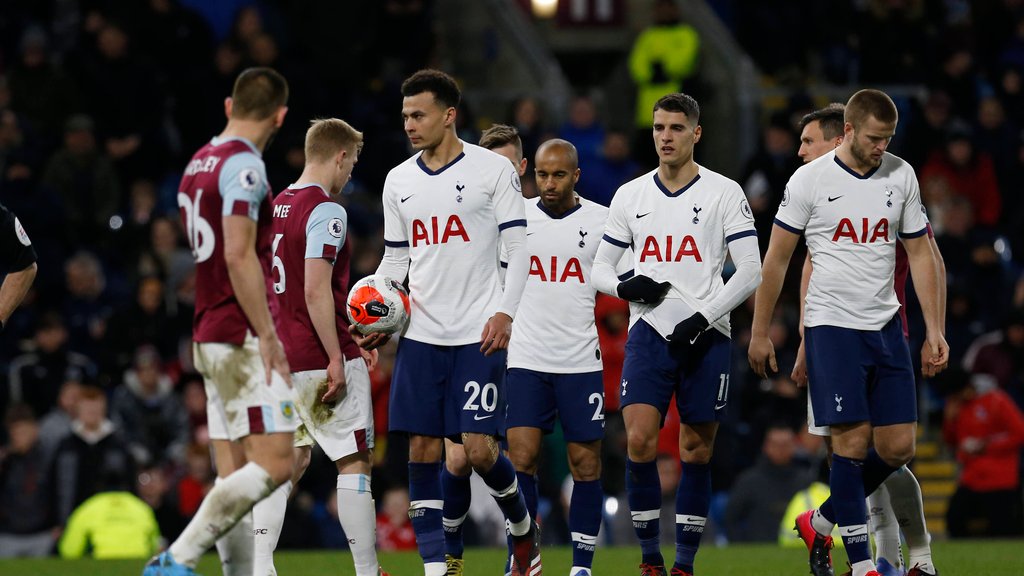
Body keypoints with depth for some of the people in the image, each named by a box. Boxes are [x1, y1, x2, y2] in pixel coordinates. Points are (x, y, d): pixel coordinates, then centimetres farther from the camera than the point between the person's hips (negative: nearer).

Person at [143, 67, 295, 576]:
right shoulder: (243, 165, -12)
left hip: (210, 338, 10)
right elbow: (239, 255, -20)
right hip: (243, 338, -10)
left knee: (236, 475, 6)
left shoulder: (199, 164, 17)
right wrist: (267, 334, -18)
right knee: (274, 463, -11)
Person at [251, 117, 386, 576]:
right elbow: (315, 291, -22)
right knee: (355, 461, 0)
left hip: (281, 359, 8)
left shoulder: (275, 207, 12)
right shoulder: (325, 211, -14)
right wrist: (337, 358, -19)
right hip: (321, 358, -8)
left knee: (290, 460, 11)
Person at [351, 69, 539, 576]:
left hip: (477, 335, -4)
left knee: (478, 448, -9)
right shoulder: (399, 181, 12)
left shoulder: (493, 170, -2)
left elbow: (518, 249, -3)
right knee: (422, 451, -1)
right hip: (420, 335, 4)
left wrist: (505, 312, -15)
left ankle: (523, 528, 19)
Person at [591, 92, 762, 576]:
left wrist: (703, 318, -13)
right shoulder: (629, 196, 10)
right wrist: (624, 287, -9)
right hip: (649, 332, 1)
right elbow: (601, 268, 14)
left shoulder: (724, 194, 1)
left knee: (696, 452, 2)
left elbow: (750, 271, -3)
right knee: (639, 439, -13)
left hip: (706, 337, -1)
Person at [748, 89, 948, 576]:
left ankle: (819, 523, 23)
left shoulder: (901, 176, 6)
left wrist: (934, 332, 7)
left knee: (898, 448, 2)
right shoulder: (809, 179, -6)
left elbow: (920, 255, 12)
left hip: (886, 327, 5)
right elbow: (777, 258, 1)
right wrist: (759, 333, 1)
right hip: (832, 328, -5)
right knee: (851, 444, -10)